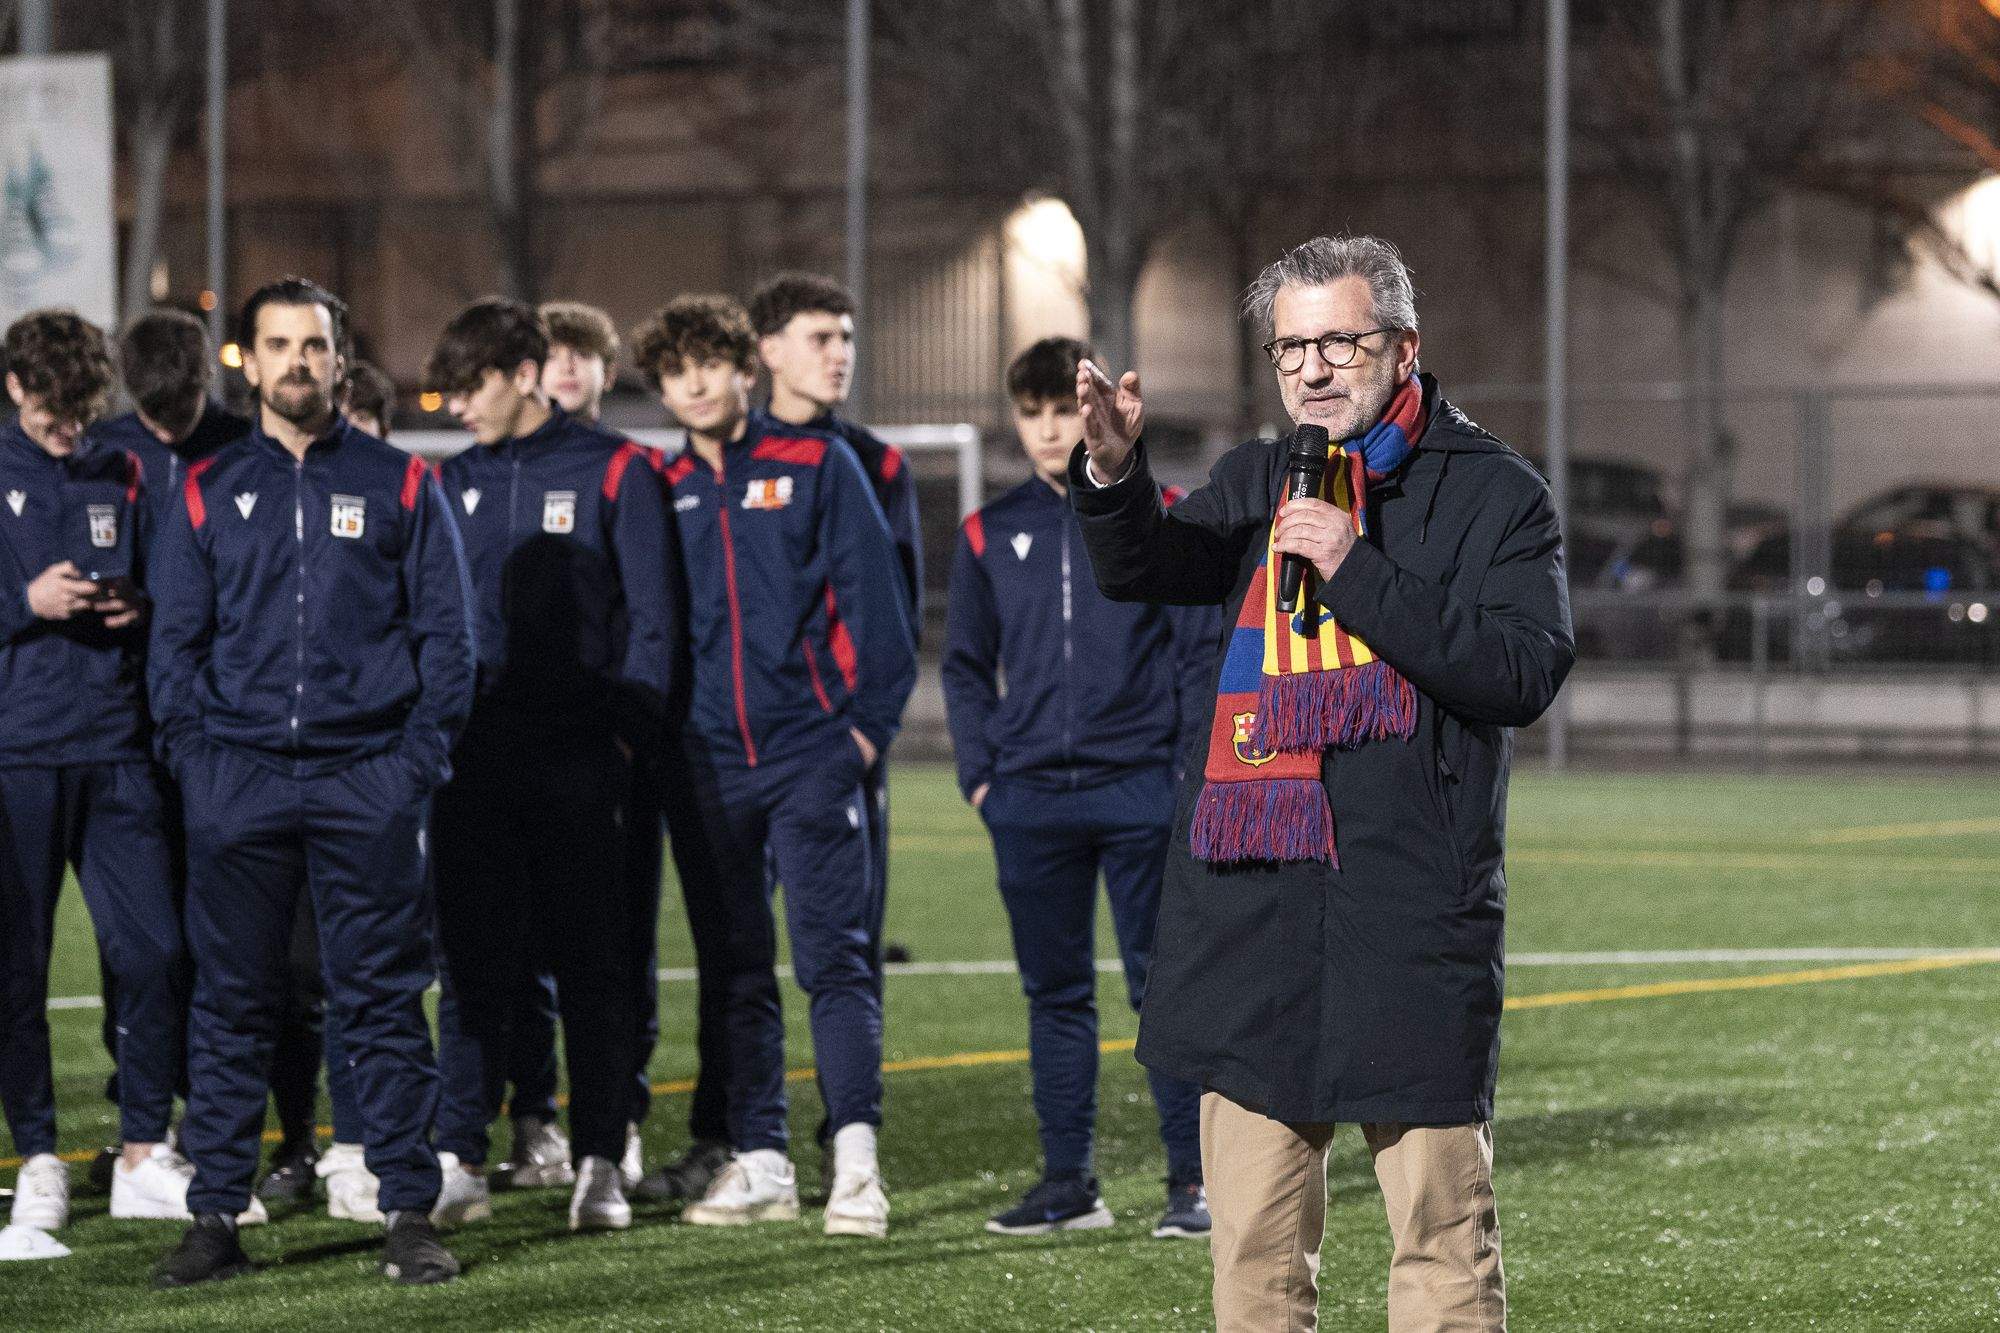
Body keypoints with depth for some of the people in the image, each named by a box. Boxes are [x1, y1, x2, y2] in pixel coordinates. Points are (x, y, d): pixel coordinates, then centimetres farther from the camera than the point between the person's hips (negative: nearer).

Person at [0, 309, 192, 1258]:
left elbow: (164, 592, 20)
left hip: (114, 751, 3)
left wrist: (137, 610, -1)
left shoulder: (123, 477, 13)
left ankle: (144, 1156, 9)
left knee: (155, 951, -1)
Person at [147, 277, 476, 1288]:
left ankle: (409, 1214, 4)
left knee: (382, 1003, 0)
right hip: (239, 780, 1)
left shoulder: (399, 485, 7)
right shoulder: (209, 493, 11)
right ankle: (216, 1215, 6)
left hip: (370, 778, -1)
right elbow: (175, 643, 11)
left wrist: (420, 757, -5)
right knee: (231, 1003, 2)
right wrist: (195, 756, -2)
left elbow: (446, 633, 6)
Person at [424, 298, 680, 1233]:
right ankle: (459, 1158, 4)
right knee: (474, 961, 2)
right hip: (475, 759, 3)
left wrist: (627, 729, -9)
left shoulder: (612, 472, 1)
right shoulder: (453, 484, 12)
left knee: (592, 961, 1)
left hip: (580, 760, -3)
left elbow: (652, 614, 0)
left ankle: (599, 1164, 5)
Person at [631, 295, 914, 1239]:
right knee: (735, 974, 7)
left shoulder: (816, 466, 1)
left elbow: (870, 597, -1)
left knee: (832, 957, -10)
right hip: (706, 762, 4)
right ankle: (759, 1165, 13)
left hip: (810, 752, -4)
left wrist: (869, 721, -7)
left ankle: (855, 1162, -12)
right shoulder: (665, 492, 11)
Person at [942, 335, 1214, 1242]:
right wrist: (979, 775, 3)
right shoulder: (989, 535, 9)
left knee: (1164, 985, -2)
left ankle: (1192, 1179, 2)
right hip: (1030, 798, 3)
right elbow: (965, 666, 14)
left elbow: (1204, 649, 2)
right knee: (1055, 992, 7)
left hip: (1141, 792, -3)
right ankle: (1067, 1182, 12)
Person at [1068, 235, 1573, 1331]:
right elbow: (1141, 571, 1)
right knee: (1254, 1243, 6)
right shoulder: (1254, 486, 17)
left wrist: (1358, 572, -14)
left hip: (1414, 911, -4)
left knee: (1442, 1233, -3)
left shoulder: (1493, 495, 3)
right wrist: (1112, 470, -20)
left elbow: (1525, 673, -9)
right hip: (1252, 907, 4)